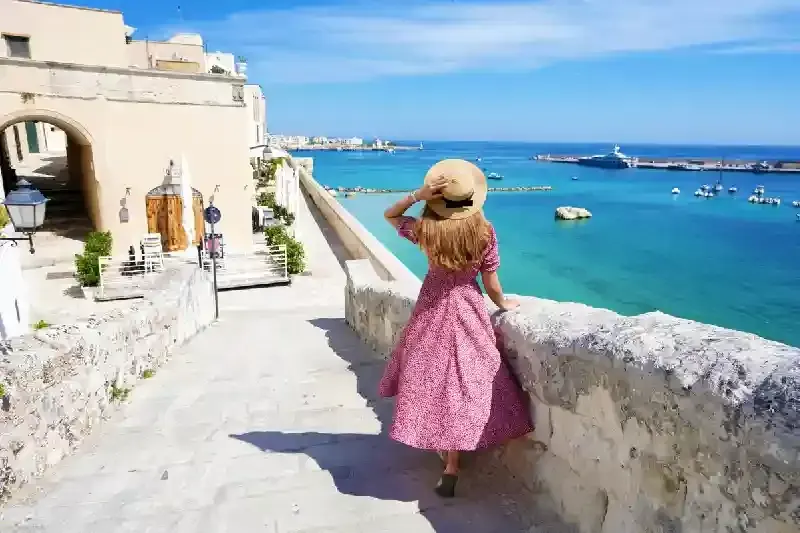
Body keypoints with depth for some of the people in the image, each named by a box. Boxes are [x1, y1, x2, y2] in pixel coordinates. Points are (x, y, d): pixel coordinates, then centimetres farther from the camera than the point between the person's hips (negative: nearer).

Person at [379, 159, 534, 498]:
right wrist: (503, 304, 15)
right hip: (469, 310, 0)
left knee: (431, 379, 18)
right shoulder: (484, 232, -11)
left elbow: (390, 215, 7)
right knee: (462, 383, 4)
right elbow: (490, 280, -4)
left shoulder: (424, 229, -11)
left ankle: (442, 448, 34)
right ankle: (451, 464, 6)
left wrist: (417, 195, -6)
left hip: (432, 310, 1)